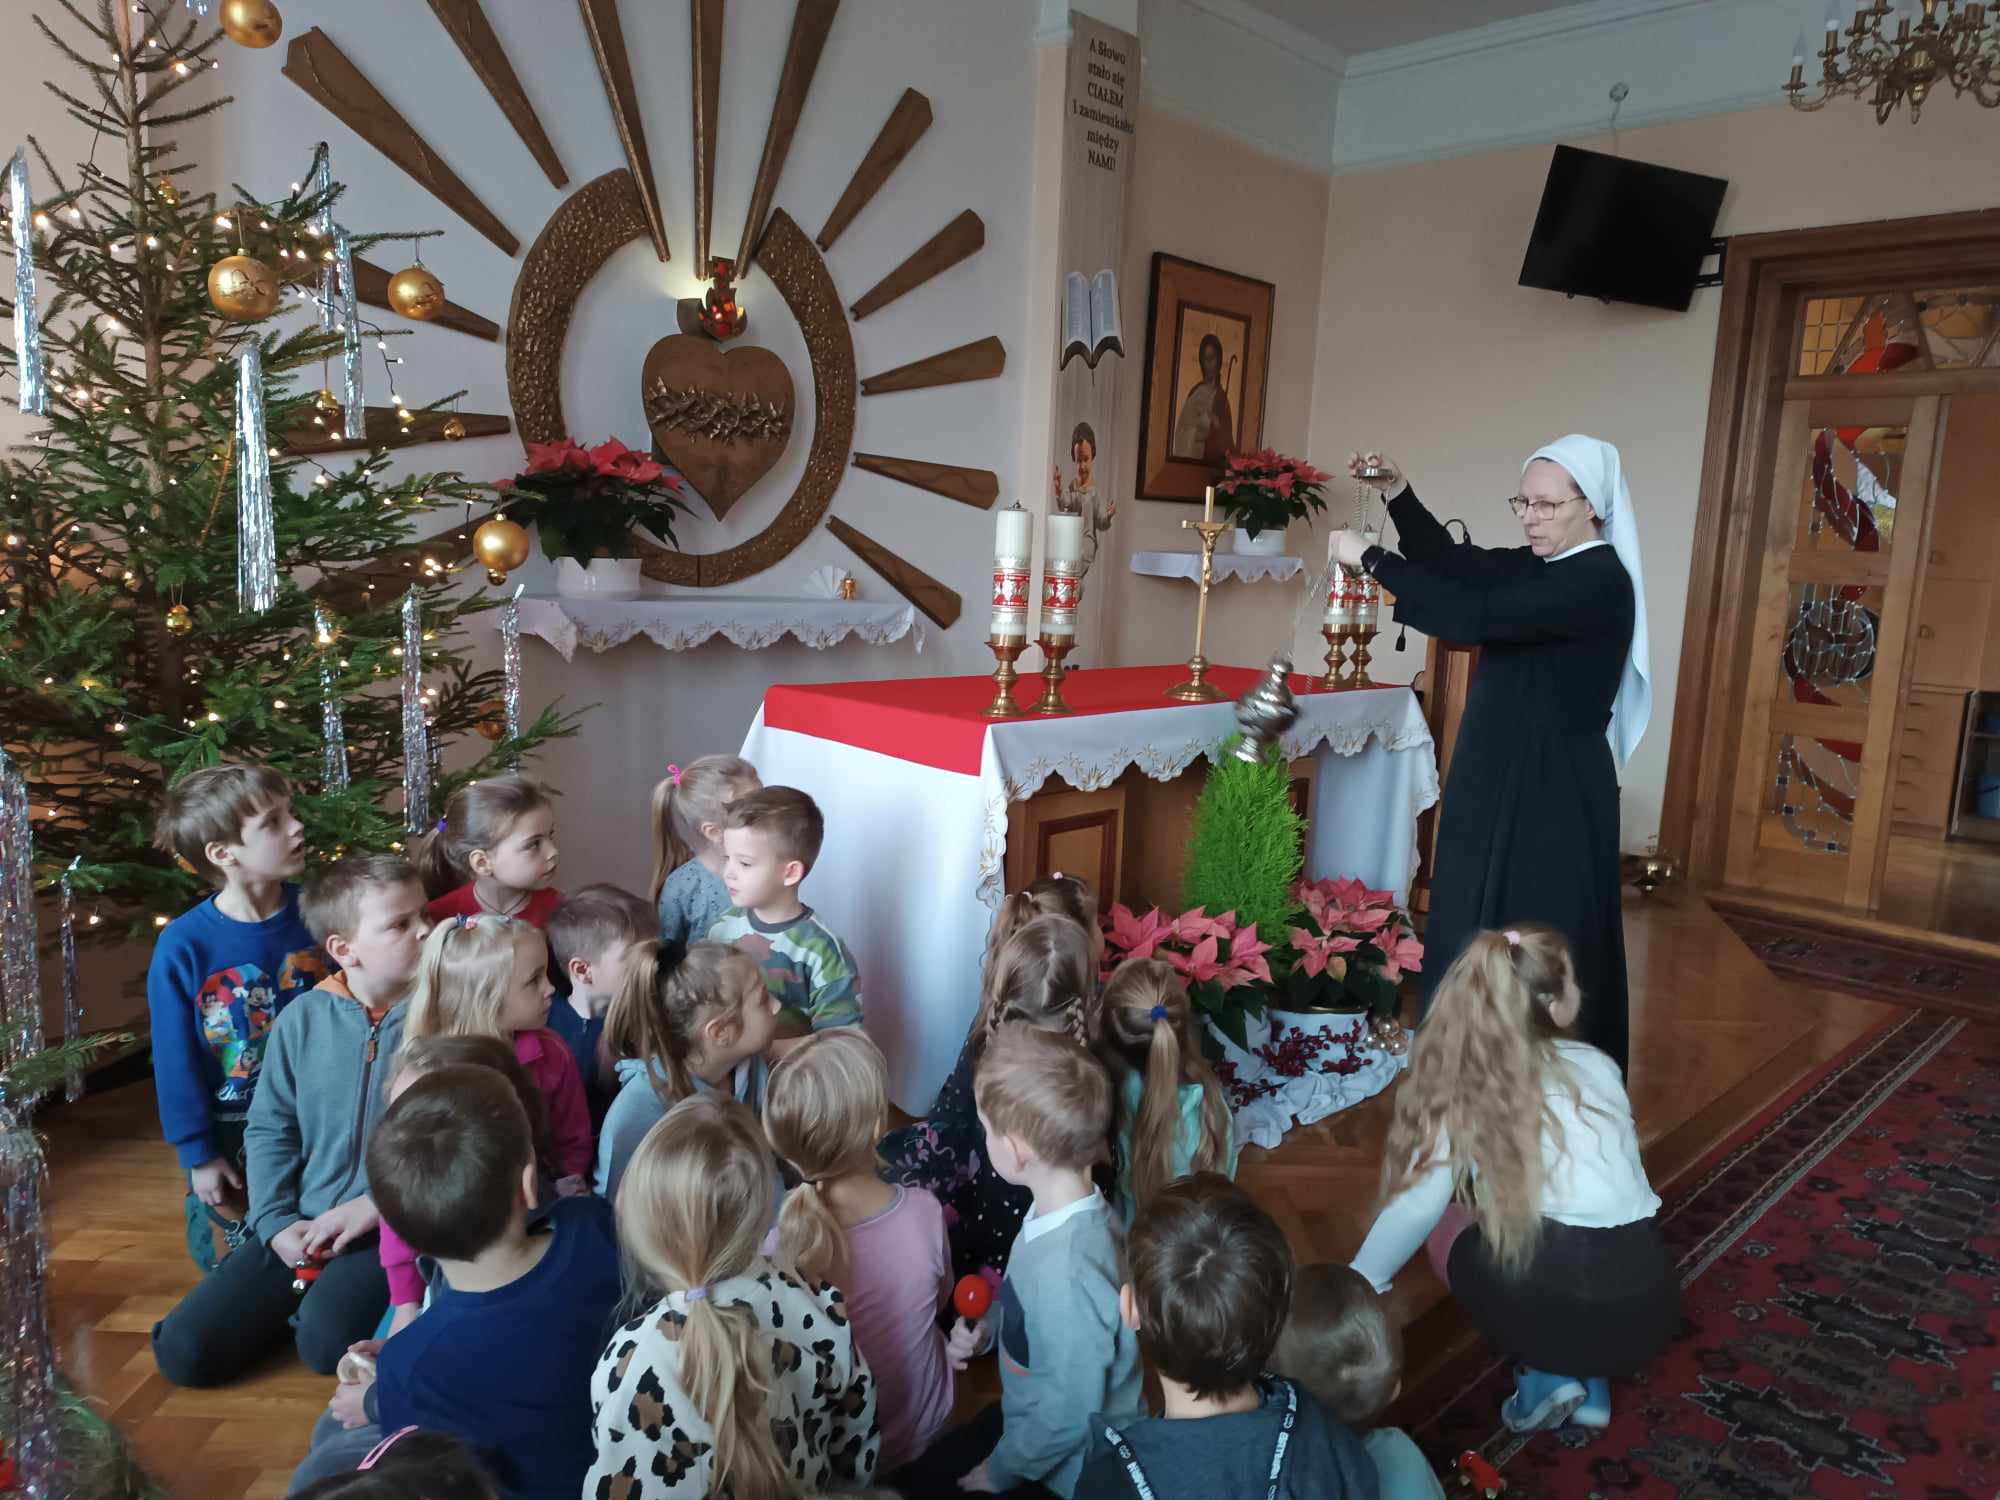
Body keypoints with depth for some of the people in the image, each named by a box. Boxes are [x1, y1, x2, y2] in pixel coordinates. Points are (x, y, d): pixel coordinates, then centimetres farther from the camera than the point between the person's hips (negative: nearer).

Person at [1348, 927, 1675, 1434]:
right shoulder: (1598, 1065, 13)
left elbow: (1418, 1207, -4)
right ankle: (1591, 1380, 15)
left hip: (1542, 1309, -4)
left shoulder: (1460, 1084, 4)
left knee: (1448, 1225, 26)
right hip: (1647, 1311, 4)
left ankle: (1546, 1372, 10)